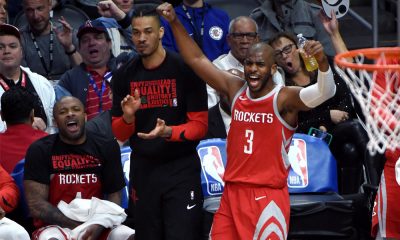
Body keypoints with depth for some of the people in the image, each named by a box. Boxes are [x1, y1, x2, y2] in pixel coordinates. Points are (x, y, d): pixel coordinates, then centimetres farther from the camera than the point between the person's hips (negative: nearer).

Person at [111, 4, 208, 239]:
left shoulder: (185, 70, -9)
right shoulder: (124, 75, 5)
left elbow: (200, 126, -9)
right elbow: (119, 134, 8)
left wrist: (168, 131, -26)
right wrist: (128, 117, -13)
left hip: (181, 168, -4)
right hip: (143, 169, 4)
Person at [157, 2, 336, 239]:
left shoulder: (284, 99, -10)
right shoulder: (236, 89, 6)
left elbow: (324, 92, -27)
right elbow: (197, 60, 13)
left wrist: (322, 62, -46)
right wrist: (175, 23, 6)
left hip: (268, 197, -6)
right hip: (232, 193, 6)